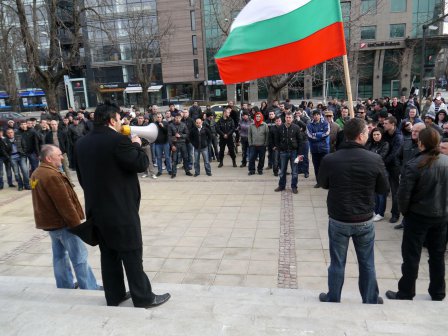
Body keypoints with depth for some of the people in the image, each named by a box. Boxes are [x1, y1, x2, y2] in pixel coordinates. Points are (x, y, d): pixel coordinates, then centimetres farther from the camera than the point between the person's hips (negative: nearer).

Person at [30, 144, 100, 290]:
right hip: (62, 223, -10)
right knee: (79, 257, -1)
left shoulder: (37, 173, 8)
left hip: (51, 222, 10)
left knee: (59, 255, 17)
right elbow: (64, 204, -24)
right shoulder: (51, 175, -24)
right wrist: (77, 224, -16)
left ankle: (65, 286, 28)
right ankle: (90, 288, 7)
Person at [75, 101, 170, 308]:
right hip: (121, 210, -7)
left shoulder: (81, 144, 6)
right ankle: (143, 298, 16)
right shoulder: (117, 140, -18)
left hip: (96, 209, 8)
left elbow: (81, 176, 12)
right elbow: (141, 164, -15)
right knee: (132, 255, 4)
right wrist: (136, 145, 1)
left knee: (108, 254, 17)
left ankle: (114, 296, 29)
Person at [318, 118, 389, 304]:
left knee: (337, 263, 15)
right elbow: (384, 189, -2)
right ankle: (371, 300, 36)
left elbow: (323, 184, 2)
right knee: (367, 263, 19)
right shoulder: (375, 159, -14)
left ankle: (333, 299, 32)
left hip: (338, 220, 0)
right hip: (365, 221, 1)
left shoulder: (329, 159, -15)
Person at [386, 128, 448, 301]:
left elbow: (403, 193, -19)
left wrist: (404, 210, -1)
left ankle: (405, 294, 18)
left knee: (411, 256, 7)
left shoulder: (414, 165, -20)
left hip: (418, 216, -5)